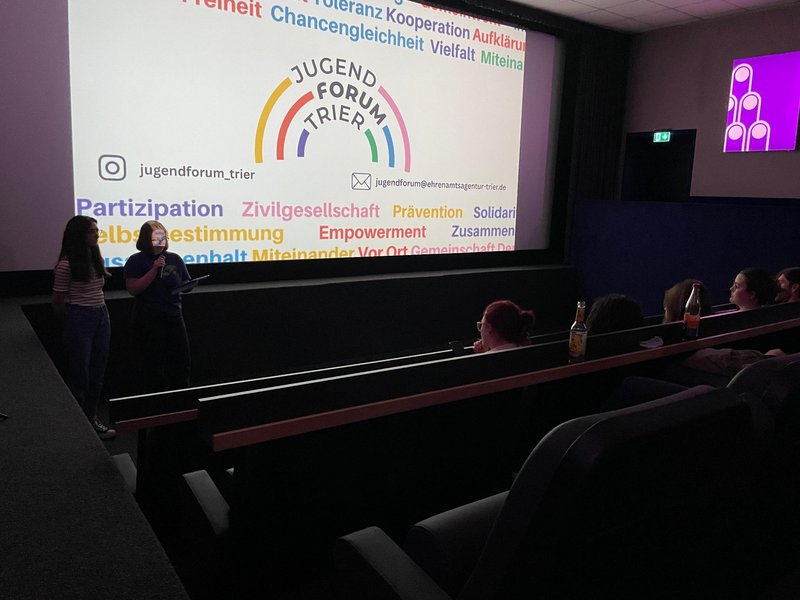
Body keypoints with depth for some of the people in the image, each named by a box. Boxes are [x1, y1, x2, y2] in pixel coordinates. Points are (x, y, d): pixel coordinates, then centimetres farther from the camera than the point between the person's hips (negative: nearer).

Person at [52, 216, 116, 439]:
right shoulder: (66, 265, -13)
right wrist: (73, 320, 7)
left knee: (97, 373, 13)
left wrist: (100, 310, 14)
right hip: (80, 320, -7)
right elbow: (58, 302, -6)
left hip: (102, 316, 7)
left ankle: (92, 419, 25)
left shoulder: (96, 258, 7)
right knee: (79, 374, 3)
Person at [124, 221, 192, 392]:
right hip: (149, 320, -4)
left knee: (181, 361, 5)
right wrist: (154, 269, -15)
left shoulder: (174, 259, 10)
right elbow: (133, 289, -12)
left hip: (174, 316, 4)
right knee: (155, 365, 3)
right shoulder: (136, 261, 0)